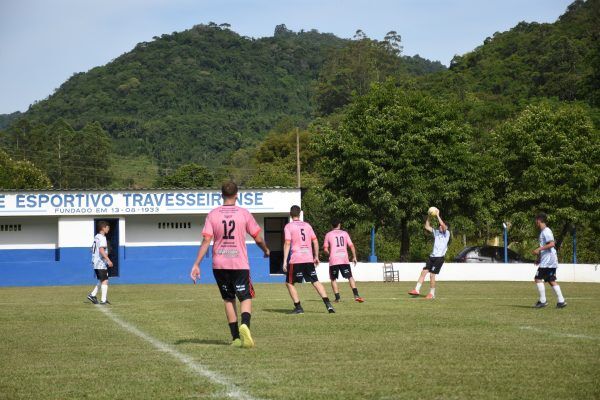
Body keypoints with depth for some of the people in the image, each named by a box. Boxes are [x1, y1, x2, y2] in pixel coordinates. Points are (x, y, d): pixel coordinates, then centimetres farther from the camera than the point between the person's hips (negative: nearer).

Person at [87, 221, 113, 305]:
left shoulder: (96, 237, 15)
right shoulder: (102, 238, -14)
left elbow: (93, 249, 23)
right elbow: (101, 250, -25)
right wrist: (108, 260, -27)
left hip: (95, 263, 9)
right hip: (101, 263, -9)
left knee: (101, 281, 18)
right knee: (105, 281, -5)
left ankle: (92, 295, 12)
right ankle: (103, 300, -6)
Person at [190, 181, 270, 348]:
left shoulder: (212, 215, -1)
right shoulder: (244, 213, -4)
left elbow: (206, 241, -7)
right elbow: (258, 239, 1)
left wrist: (196, 264, -6)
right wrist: (266, 250, 22)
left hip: (219, 265, 2)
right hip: (240, 264, -2)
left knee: (228, 299, 14)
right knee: (246, 297, 5)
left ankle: (235, 337, 13)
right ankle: (245, 325, -24)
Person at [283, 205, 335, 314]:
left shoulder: (288, 227, -1)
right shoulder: (307, 225, 13)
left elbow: (287, 243, -9)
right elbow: (315, 241, 11)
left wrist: (285, 261, -10)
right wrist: (316, 256, 20)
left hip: (296, 260, -4)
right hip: (309, 259, 4)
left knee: (289, 283, 9)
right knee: (315, 282, 9)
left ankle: (298, 307, 2)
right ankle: (328, 304, -4)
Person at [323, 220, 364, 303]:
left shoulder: (328, 234, 7)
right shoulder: (344, 233, 10)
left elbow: (325, 249, 3)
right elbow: (351, 246, 4)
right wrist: (354, 257, 11)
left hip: (333, 261, -1)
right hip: (344, 260, 1)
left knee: (333, 279, 11)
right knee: (350, 277, 5)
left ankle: (337, 297, 2)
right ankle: (356, 295, -10)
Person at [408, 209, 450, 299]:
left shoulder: (446, 233, -3)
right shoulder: (436, 232, 15)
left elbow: (443, 226, -21)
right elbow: (427, 227, 15)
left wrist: (437, 216, -17)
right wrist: (429, 217, 5)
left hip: (439, 257, -6)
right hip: (432, 256, 7)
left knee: (432, 275, -8)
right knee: (424, 272, -1)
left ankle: (432, 294, 3)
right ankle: (417, 289, -2)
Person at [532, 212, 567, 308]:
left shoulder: (545, 231, -13)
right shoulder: (543, 231, 18)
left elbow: (551, 244, -24)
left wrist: (539, 249, -22)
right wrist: (539, 258, 26)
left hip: (548, 260, -10)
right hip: (551, 260, 10)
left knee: (538, 278, -7)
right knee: (551, 280, 9)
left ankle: (542, 301, -6)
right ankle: (561, 301, 6)